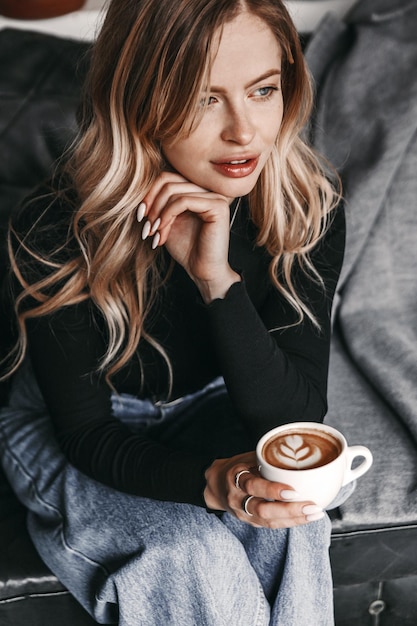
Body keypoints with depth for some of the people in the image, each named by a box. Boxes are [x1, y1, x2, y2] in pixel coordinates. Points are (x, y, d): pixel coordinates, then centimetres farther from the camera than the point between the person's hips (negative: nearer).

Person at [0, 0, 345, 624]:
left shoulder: (307, 208, -21)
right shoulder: (53, 234, -28)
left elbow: (294, 423, -23)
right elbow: (85, 432, -19)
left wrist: (216, 277, -39)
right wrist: (212, 483, -39)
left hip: (219, 416, 2)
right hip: (70, 439, -2)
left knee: (287, 523, -28)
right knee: (196, 557, -28)